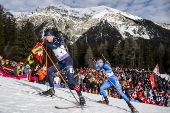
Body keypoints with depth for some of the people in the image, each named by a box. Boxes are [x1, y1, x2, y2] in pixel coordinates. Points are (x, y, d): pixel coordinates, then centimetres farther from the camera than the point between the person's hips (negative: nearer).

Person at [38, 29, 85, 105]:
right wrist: (42, 41, 8)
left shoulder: (57, 40, -10)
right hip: (61, 62, 9)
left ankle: (81, 97, -16)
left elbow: (54, 46, -30)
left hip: (67, 60, -9)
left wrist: (45, 43, -22)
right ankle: (51, 90, 17)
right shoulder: (52, 42, 14)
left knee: (70, 79, -19)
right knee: (49, 71, 8)